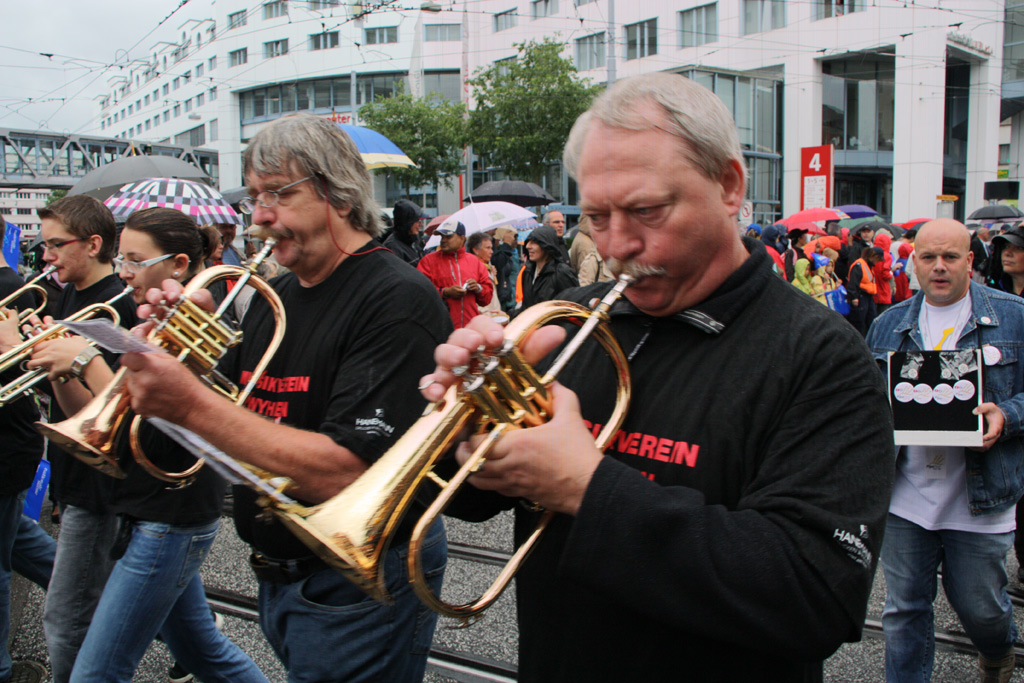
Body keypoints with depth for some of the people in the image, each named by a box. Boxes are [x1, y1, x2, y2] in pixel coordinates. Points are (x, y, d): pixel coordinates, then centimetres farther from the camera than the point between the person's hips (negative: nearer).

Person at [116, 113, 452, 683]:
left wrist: (192, 405, -29)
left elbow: (344, 475, -30)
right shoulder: (275, 297, 6)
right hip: (277, 575, 8)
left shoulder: (397, 300, -21)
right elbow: (231, 415, 11)